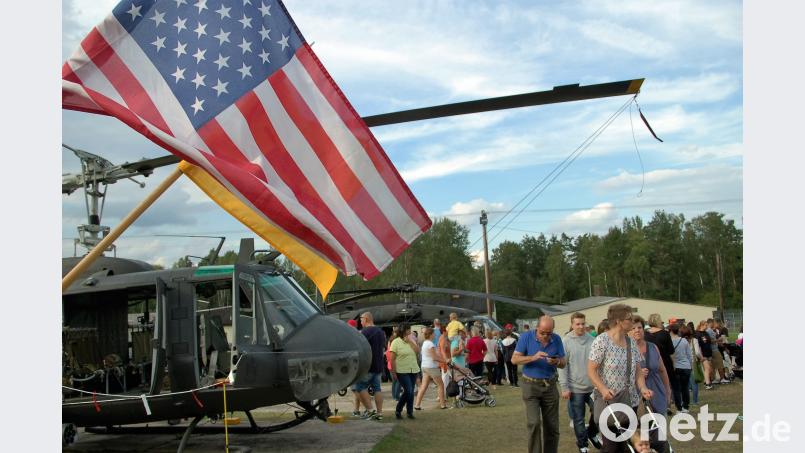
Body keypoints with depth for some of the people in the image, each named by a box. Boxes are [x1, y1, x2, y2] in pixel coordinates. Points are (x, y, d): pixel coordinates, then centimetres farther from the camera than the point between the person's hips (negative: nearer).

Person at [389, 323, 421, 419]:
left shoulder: (412, 341, 11)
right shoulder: (396, 342, -5)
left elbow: (417, 351, -5)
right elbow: (392, 359, -7)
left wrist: (410, 341, -9)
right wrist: (394, 372, -10)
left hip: (413, 370, 5)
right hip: (402, 371, -5)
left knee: (411, 392, 6)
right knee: (408, 391, -13)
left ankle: (410, 412, 17)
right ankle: (398, 410, 2)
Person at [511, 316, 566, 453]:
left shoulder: (557, 339, -1)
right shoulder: (526, 337, -9)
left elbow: (563, 363, 4)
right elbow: (514, 359, -11)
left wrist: (557, 362, -20)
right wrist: (533, 357, -26)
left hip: (550, 385, 3)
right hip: (531, 385, -3)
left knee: (552, 426, 6)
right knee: (534, 423, -12)